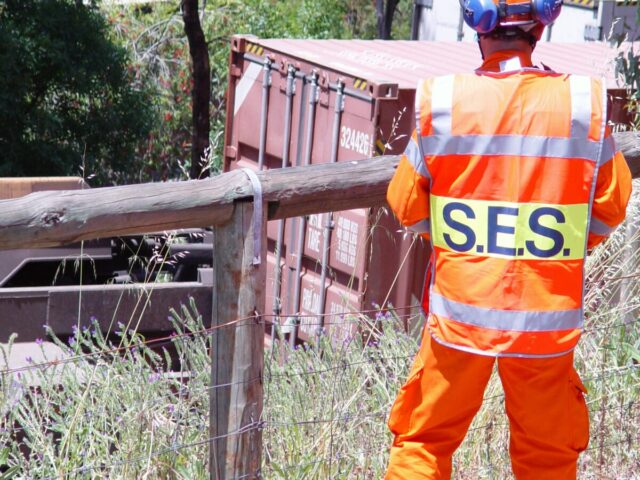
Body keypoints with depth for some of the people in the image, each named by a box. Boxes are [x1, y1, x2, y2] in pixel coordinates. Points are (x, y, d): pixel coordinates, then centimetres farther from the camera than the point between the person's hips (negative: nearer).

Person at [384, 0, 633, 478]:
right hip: (546, 315, 0)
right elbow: (611, 206, 1)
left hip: (460, 309, 0)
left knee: (422, 441, 13)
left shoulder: (440, 100, -9)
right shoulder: (585, 102, -9)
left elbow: (406, 206, 1)